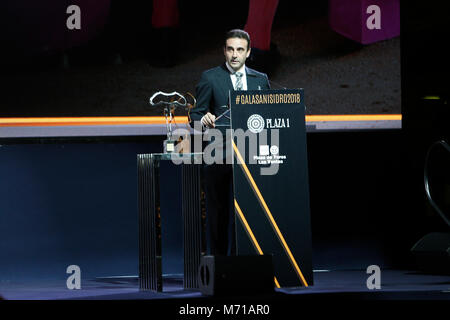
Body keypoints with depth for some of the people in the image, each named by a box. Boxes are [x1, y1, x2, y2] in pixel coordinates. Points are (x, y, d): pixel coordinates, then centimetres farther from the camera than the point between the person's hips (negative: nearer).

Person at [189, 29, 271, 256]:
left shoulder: (261, 80, 15)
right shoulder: (210, 78, 6)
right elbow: (195, 114, 4)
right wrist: (204, 120, -19)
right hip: (219, 156, -2)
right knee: (218, 211, 0)